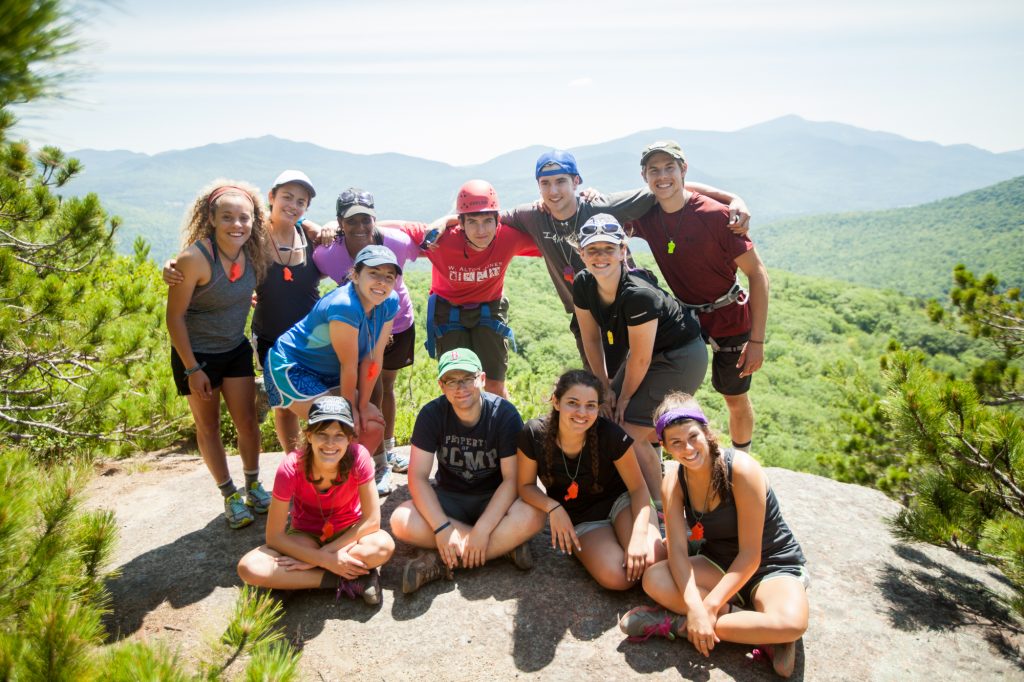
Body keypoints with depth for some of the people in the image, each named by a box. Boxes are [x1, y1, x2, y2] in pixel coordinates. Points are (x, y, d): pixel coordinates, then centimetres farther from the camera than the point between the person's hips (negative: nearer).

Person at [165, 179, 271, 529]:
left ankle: (254, 486, 29)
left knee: (247, 422, 9)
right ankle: (230, 496, 26)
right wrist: (192, 369, -16)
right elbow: (175, 316, -19)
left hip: (236, 349, 5)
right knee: (208, 427, 11)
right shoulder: (194, 258, -26)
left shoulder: (252, 251, -10)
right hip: (196, 354, -4)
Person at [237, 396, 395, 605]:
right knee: (249, 568, -27)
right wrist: (326, 560, -28)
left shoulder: (358, 456, -26)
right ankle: (351, 579, -22)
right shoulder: (291, 468, -25)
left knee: (383, 546, -34)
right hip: (306, 535, 1)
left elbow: (372, 520, -21)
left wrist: (322, 555, -23)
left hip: (348, 532, -1)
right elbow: (274, 536, -20)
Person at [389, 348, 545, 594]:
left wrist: (482, 529, -28)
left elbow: (512, 478, -18)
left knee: (531, 517, -33)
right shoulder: (431, 414, -13)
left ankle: (442, 561, -24)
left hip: (493, 499, -2)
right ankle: (505, 545, -21)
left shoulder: (504, 414, -17)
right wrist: (442, 528, -27)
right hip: (448, 497, 2)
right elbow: (418, 476, -15)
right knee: (401, 521, -27)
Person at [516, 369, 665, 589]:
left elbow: (639, 488, -14)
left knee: (649, 562, -28)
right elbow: (526, 485, -8)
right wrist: (553, 508, -26)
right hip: (581, 519, 0)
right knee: (616, 577, -26)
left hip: (620, 501, 0)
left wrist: (638, 536, -27)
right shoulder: (534, 435, -22)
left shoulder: (611, 435, -25)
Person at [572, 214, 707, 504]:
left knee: (631, 435, -12)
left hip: (680, 357, -8)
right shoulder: (582, 285, -13)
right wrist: (605, 387, 0)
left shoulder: (638, 294, -34)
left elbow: (640, 358, -24)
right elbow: (591, 339, -1)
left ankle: (660, 507, 8)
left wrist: (625, 396, -10)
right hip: (644, 352, 8)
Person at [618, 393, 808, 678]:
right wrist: (695, 607, -33)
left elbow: (749, 554, -22)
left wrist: (709, 608, -26)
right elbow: (677, 549, -17)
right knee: (654, 580, -25)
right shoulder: (674, 480, -10)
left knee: (791, 623, -37)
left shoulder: (741, 469, -25)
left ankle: (678, 625, -21)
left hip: (773, 566, -3)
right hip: (719, 563, 4)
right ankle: (760, 632, -18)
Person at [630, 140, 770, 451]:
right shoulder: (646, 216, -11)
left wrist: (757, 340, -21)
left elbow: (757, 273, -19)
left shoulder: (715, 214, -23)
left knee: (736, 400, 13)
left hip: (730, 318, -3)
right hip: (686, 314, 4)